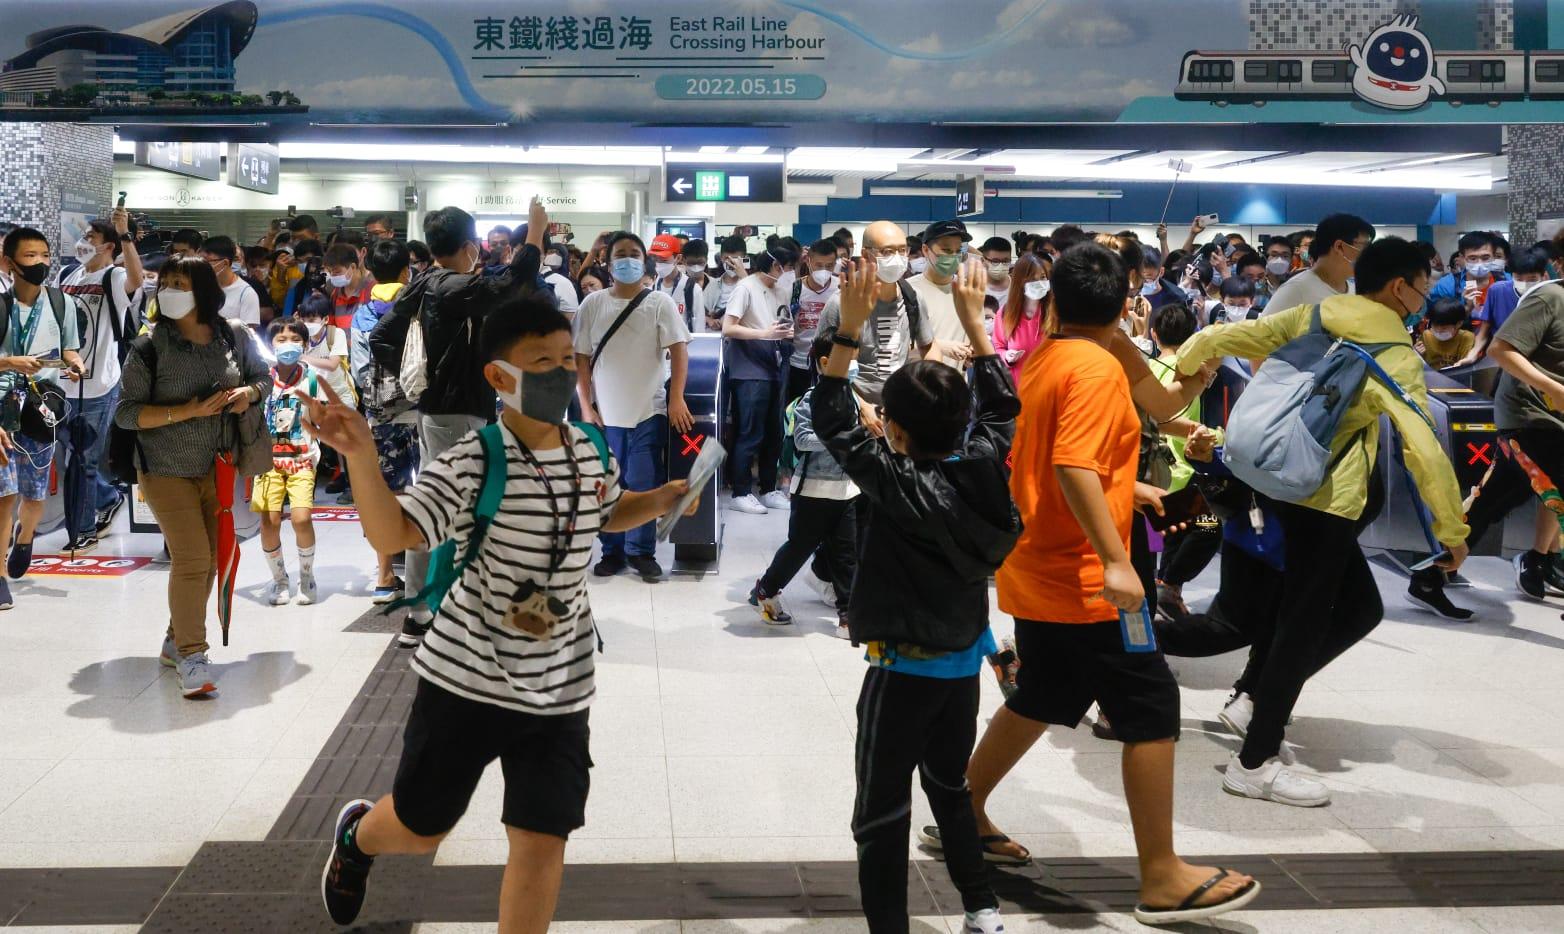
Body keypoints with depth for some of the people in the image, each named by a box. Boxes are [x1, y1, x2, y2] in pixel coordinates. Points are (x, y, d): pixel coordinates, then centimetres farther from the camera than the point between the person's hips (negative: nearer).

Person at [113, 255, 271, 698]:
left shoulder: (234, 335, -3)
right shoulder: (150, 345, -12)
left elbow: (264, 377, 13)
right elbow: (126, 413, -12)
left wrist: (248, 392, -11)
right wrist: (187, 411, -23)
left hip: (217, 468, 4)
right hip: (167, 468, -4)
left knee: (208, 561, 11)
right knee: (191, 559, -13)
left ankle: (176, 642, 29)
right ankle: (191, 656, -2)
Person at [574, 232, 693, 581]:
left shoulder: (659, 302, -1)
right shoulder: (593, 304, 3)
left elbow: (678, 350, -5)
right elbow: (581, 358, 5)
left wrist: (677, 399, -13)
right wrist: (586, 406, -1)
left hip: (648, 411, -1)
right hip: (605, 413, 1)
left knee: (644, 486, 2)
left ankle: (641, 551, 15)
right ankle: (613, 550, 21)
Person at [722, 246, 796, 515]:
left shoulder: (780, 291, 12)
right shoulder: (746, 288, -9)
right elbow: (727, 329, -14)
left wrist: (787, 333, 1)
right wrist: (764, 333, -21)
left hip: (773, 371, 7)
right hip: (750, 373, -7)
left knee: (774, 434, 10)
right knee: (750, 435, -5)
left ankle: (768, 490, 20)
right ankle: (741, 493, 3)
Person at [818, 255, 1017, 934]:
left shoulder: (901, 485, -22)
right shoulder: (985, 466, -7)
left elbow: (832, 419, -19)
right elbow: (999, 404, 10)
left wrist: (850, 327, -23)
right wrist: (973, 317, 12)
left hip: (903, 670, -7)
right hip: (964, 662, 7)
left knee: (882, 812, 2)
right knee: (950, 787, 24)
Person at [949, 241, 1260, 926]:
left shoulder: (1041, 363, 10)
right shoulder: (1097, 369, -16)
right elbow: (1075, 467, -28)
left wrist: (1128, 489, 33)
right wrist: (1115, 559, -32)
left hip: (1036, 574, 9)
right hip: (1081, 582, -9)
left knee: (1038, 701, 22)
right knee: (1153, 710, -1)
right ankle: (1162, 879, 4)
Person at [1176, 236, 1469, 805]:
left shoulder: (1307, 318, 7)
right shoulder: (1397, 354, -8)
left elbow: (1214, 340, 5)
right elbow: (1423, 449, -13)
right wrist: (1452, 529, -6)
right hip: (1326, 498, -7)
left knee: (1360, 608, 18)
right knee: (1306, 624, -1)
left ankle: (1266, 692, 19)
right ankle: (1255, 763, 3)